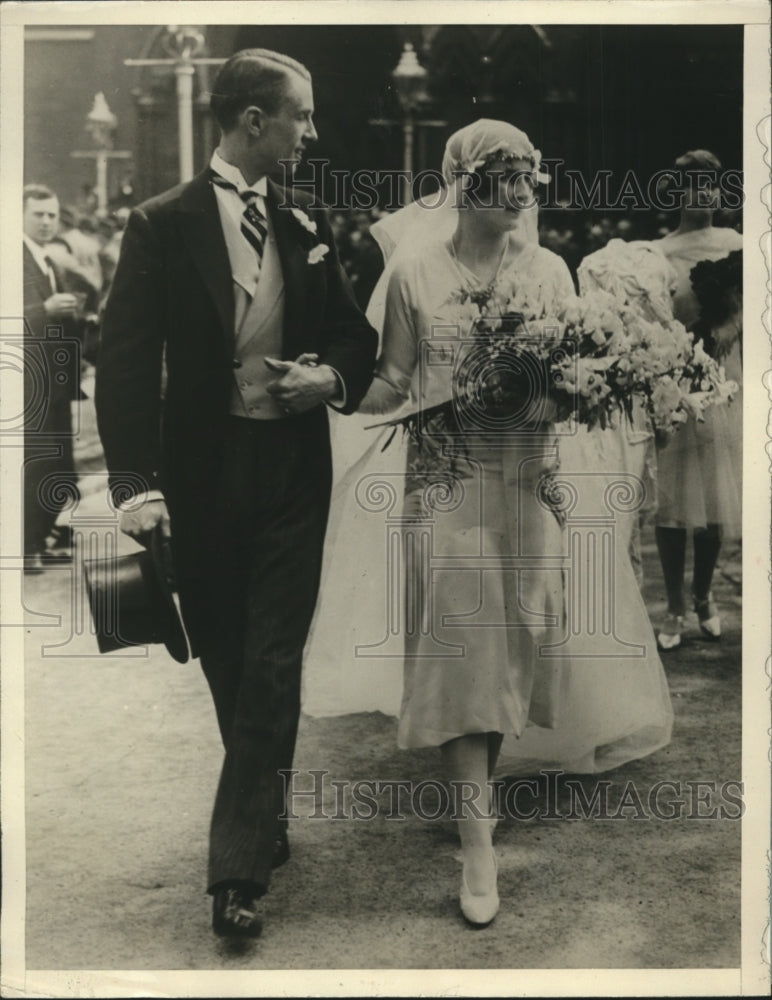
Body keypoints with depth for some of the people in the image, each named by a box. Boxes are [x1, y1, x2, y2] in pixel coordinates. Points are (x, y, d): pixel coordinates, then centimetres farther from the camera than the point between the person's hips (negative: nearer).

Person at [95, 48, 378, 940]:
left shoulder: (308, 225, 7)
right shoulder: (163, 226, -5)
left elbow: (356, 333, 17)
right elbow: (125, 361, -10)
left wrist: (333, 377, -7)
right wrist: (137, 482, -21)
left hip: (292, 470, 2)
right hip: (205, 473, -2)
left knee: (271, 667, -3)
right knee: (230, 665, 11)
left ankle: (239, 871, 2)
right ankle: (265, 820, 33)